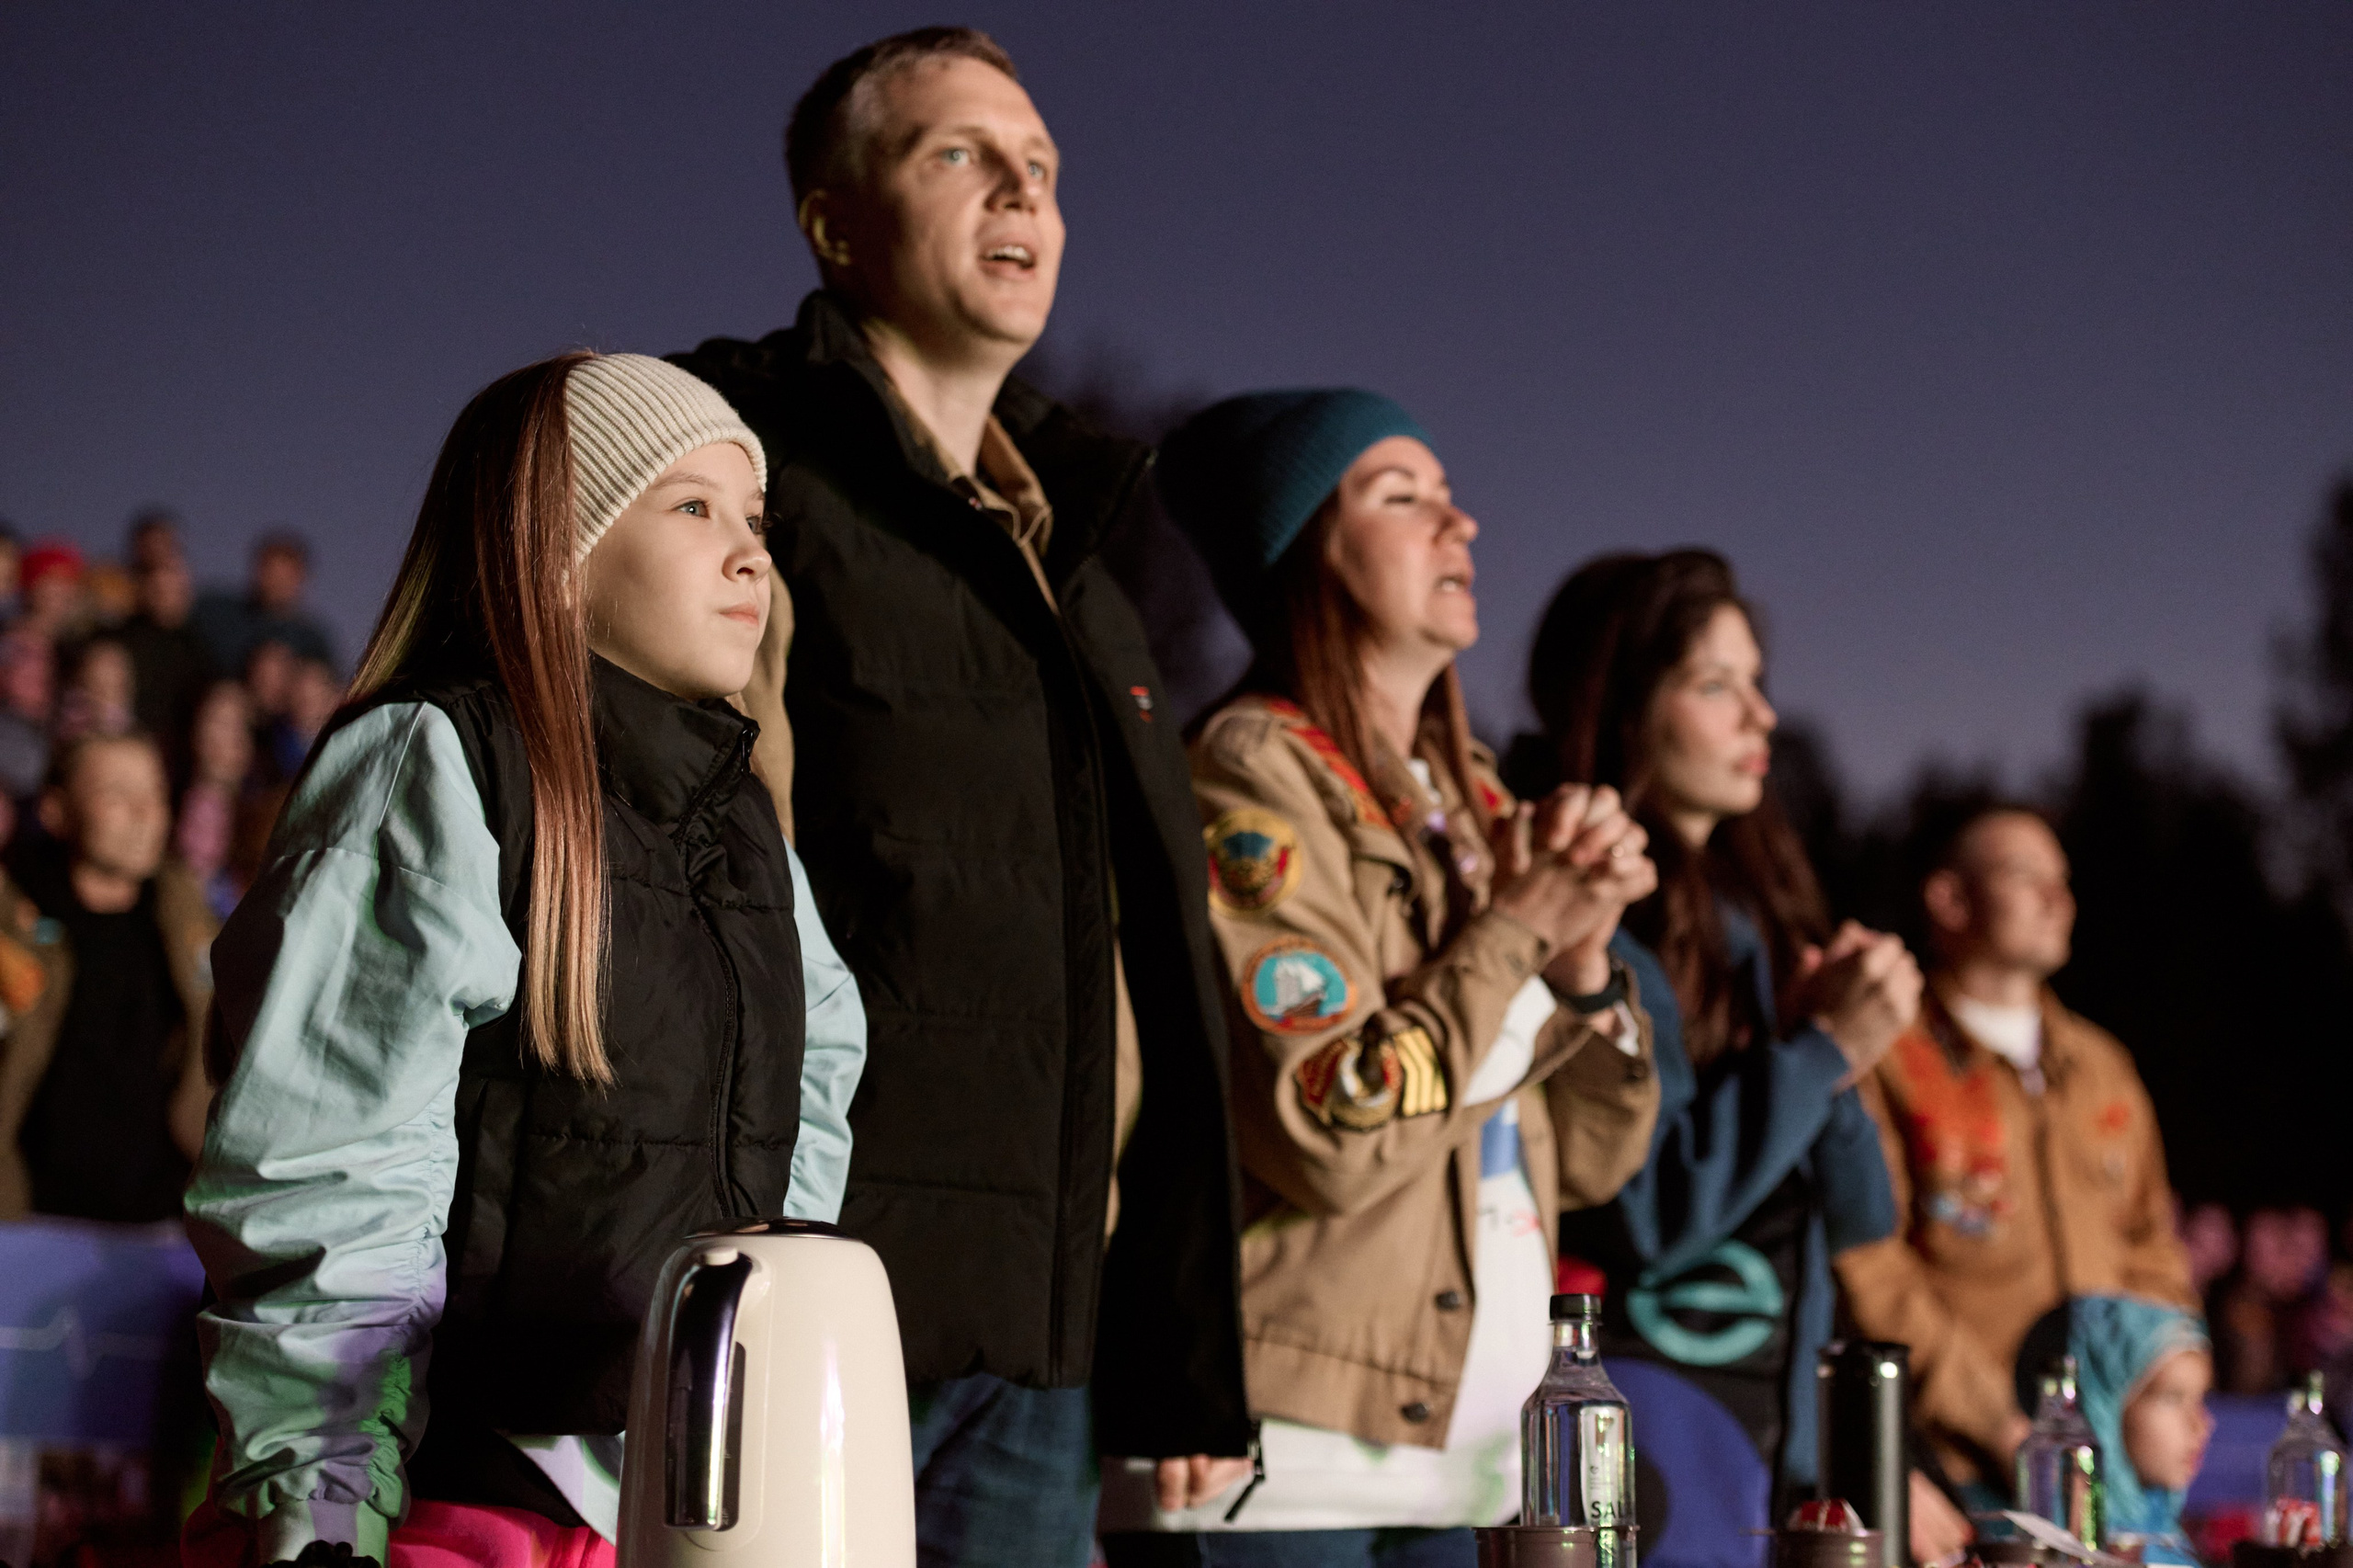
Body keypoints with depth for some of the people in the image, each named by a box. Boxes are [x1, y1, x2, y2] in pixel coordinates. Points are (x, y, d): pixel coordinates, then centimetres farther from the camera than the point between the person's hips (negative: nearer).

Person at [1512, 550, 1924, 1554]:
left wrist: (1836, 1062, -5)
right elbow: (1631, 1219, -17)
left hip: (1779, 1418, 7)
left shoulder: (1757, 915, 12)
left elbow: (1853, 1218, 14)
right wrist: (1819, 1053, -13)